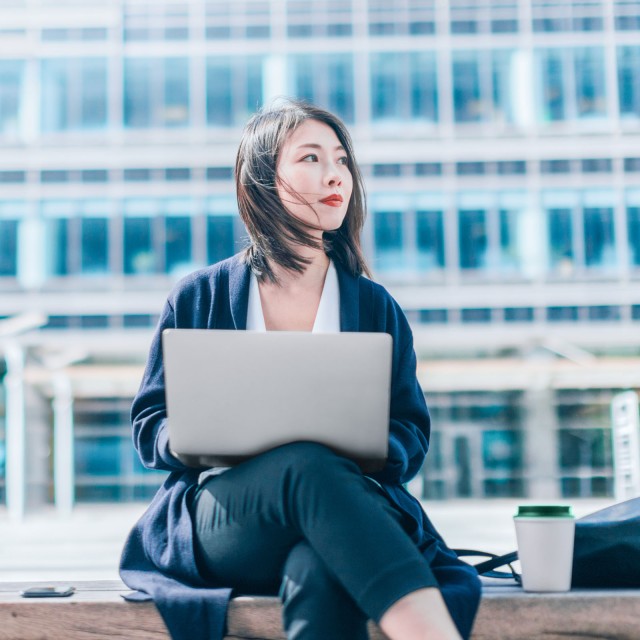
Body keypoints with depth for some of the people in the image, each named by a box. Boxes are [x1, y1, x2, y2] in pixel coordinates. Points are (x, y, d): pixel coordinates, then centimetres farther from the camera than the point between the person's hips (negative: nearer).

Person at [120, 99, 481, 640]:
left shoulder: (376, 307, 17)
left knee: (320, 570, -39)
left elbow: (411, 435, 12)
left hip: (340, 519, 1)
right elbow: (149, 426, 12)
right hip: (219, 522, -1)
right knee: (310, 465, -37)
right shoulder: (198, 298, 13)